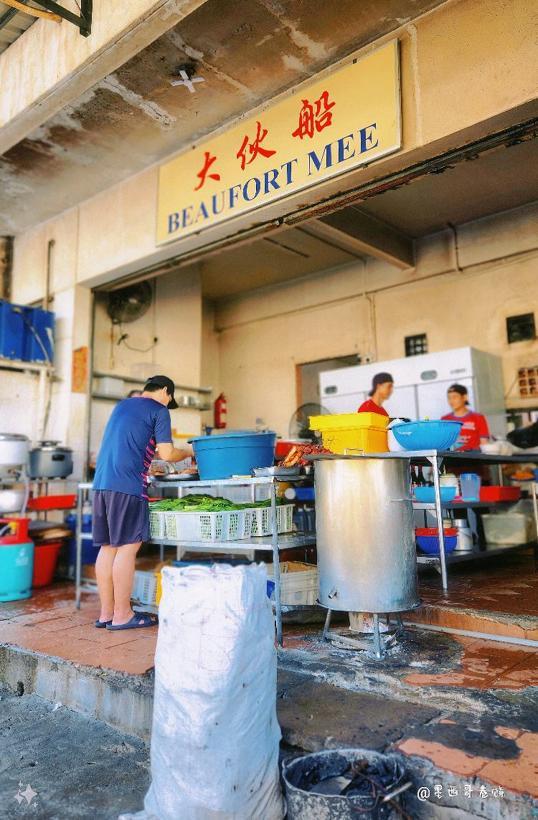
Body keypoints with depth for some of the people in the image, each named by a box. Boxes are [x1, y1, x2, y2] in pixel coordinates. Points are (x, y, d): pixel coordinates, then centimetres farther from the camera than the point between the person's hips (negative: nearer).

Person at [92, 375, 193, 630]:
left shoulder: (121, 405, 22)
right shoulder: (159, 410, 0)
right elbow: (167, 454, -5)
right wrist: (189, 451, 13)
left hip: (101, 482, 8)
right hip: (128, 485, -8)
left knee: (108, 548, 10)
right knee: (127, 548, -2)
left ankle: (106, 613, 17)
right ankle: (122, 615, 4)